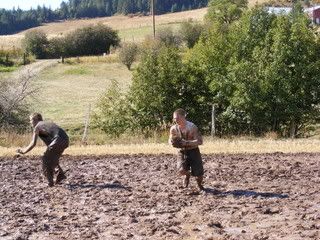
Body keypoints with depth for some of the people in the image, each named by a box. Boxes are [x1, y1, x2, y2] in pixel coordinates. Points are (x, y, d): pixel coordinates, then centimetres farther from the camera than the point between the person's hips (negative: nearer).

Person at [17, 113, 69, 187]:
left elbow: (33, 143, 3)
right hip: (65, 140, 7)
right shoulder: (47, 123, 32)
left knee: (46, 159, 7)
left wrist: (24, 151, 13)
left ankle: (50, 182, 6)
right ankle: (61, 174, 19)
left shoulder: (37, 127, 9)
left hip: (59, 140, -7)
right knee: (53, 159, 26)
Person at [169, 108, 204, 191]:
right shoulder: (173, 128, -9)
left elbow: (199, 141, -21)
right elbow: (170, 140, 6)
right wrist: (172, 143, -19)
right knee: (181, 170, -21)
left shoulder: (192, 127, -21)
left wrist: (186, 143, -32)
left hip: (193, 151, -2)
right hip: (182, 152, 2)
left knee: (199, 174, -2)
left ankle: (199, 185, 34)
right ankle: (187, 175, 18)